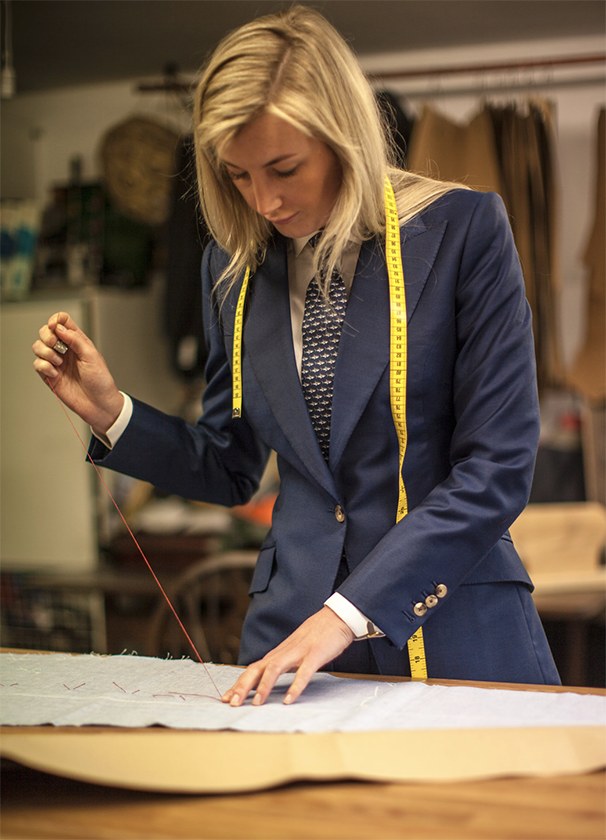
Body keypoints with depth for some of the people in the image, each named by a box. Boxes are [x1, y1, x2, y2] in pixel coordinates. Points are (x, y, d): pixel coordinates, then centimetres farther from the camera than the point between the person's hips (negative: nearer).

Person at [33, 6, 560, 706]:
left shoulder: (463, 229, -7)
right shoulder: (233, 264, 6)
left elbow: (497, 468, -10)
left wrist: (347, 614, -16)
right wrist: (109, 410, -2)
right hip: (292, 616, 3)